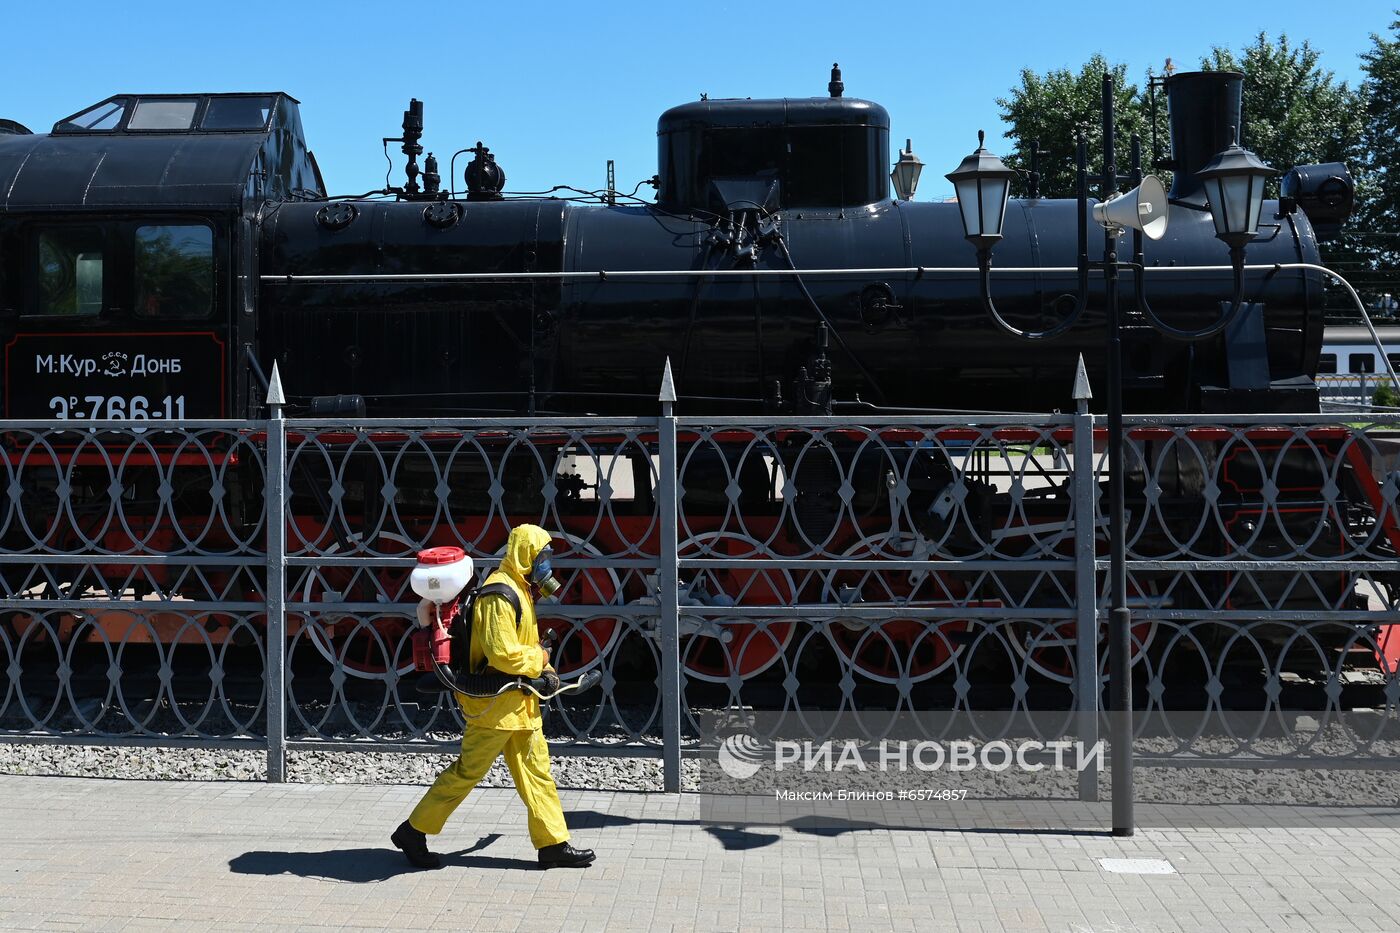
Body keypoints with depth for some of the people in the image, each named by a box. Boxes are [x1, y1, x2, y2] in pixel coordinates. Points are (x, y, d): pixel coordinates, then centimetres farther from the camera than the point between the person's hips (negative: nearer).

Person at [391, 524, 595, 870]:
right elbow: (503, 654, -26)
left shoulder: (519, 589, 13)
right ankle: (413, 832, 12)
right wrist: (540, 658, -11)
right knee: (468, 770, -1)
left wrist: (543, 668, 9)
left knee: (536, 770, 10)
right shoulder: (499, 595, -20)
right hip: (494, 701, -10)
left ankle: (554, 844, 15)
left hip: (519, 701, 10)